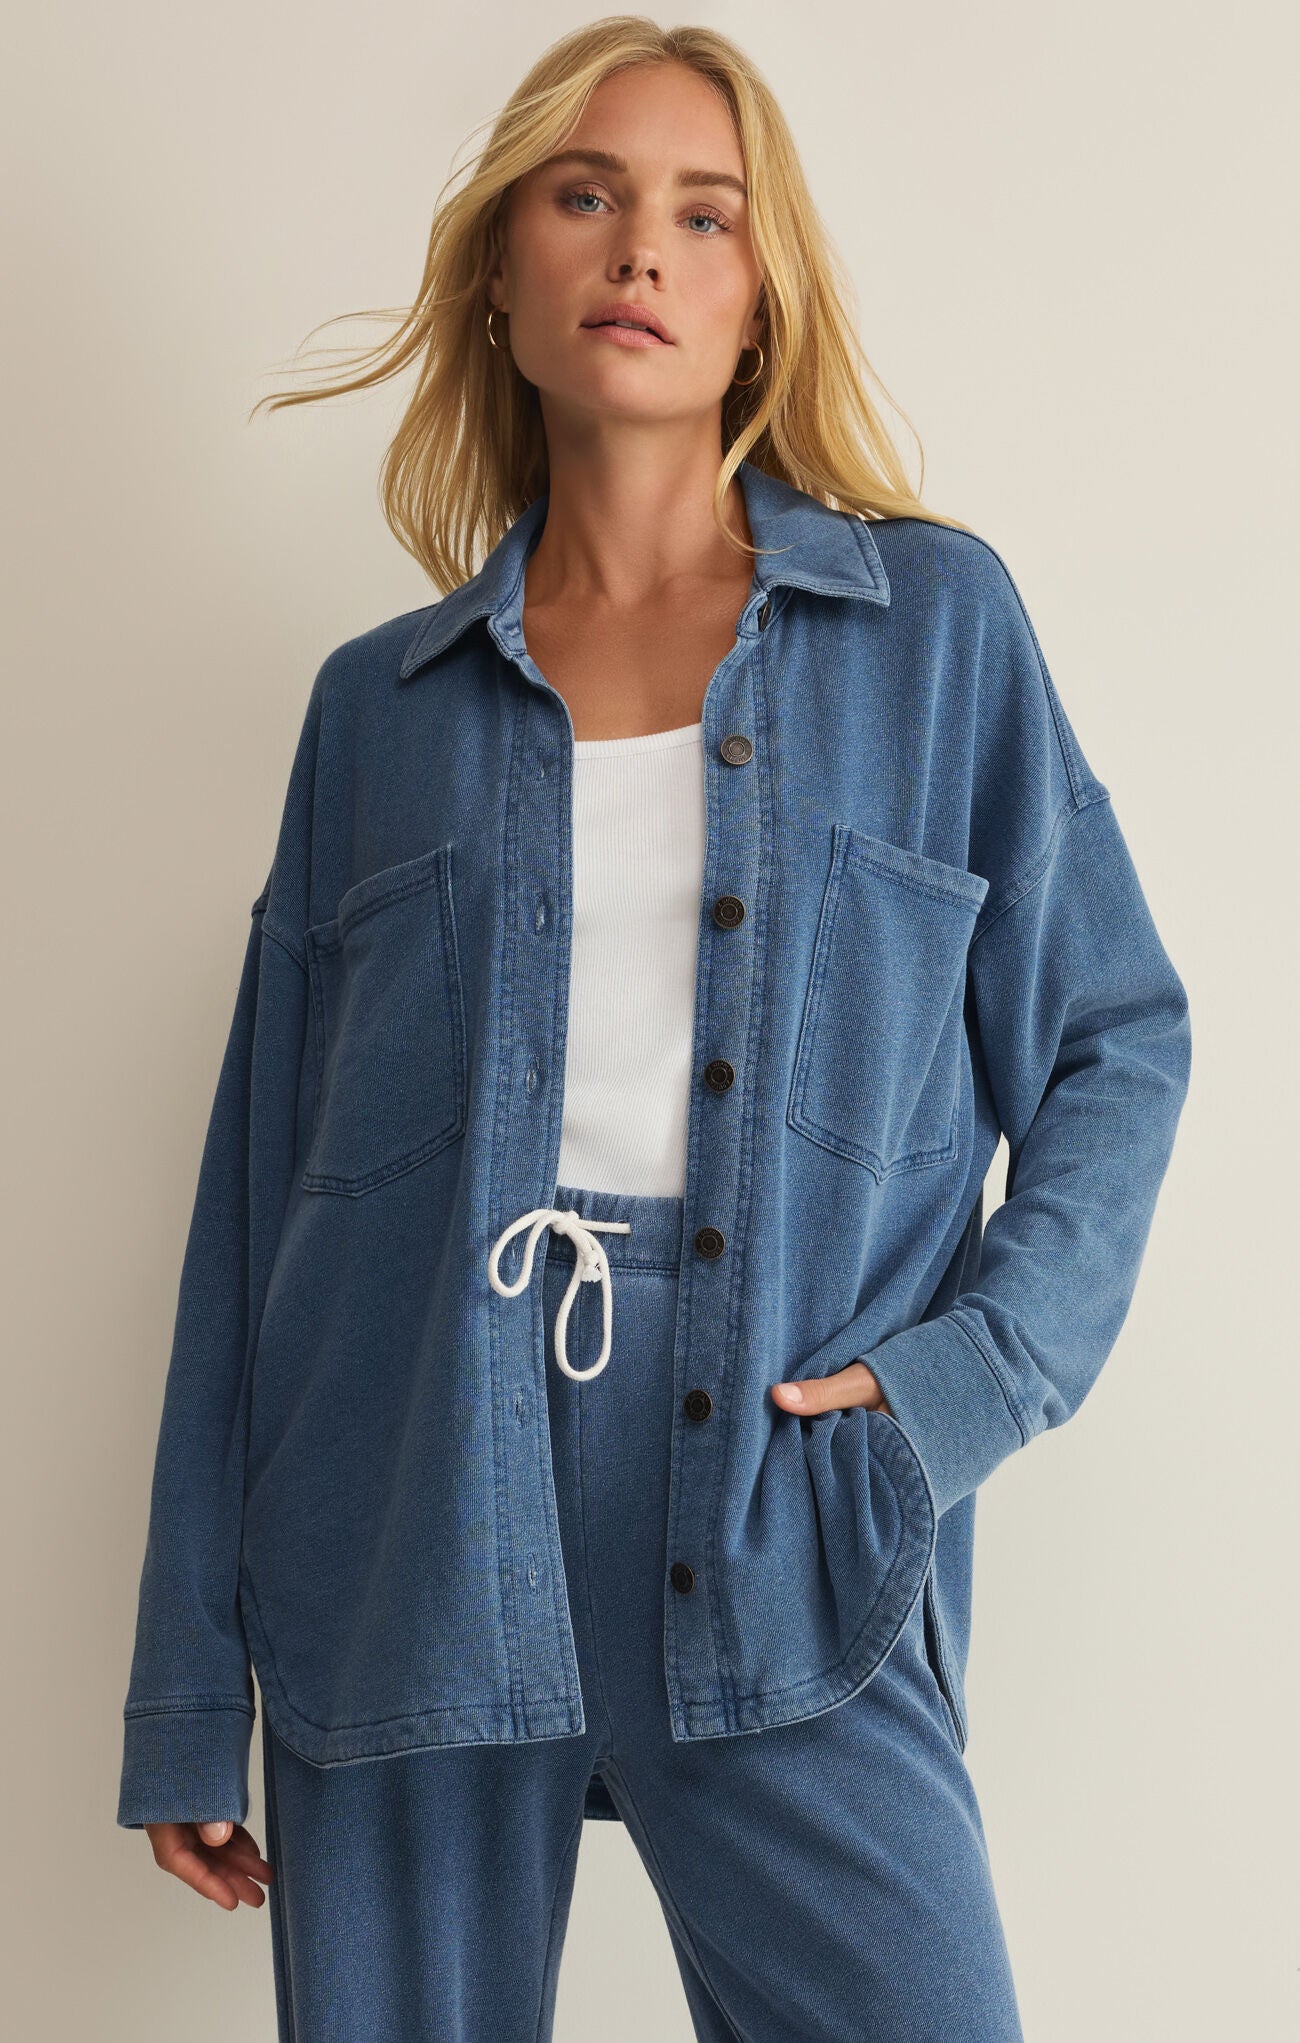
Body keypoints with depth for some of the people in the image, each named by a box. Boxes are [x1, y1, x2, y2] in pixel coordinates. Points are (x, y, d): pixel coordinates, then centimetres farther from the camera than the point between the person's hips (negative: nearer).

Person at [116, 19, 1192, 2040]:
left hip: (784, 1553, -1)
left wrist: (978, 1364, -9)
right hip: (412, 1537, 2)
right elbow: (264, 1181, 8)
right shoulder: (381, 703, 9)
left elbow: (1118, 1043, 9)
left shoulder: (941, 626, 6)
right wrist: (191, 1685, 7)